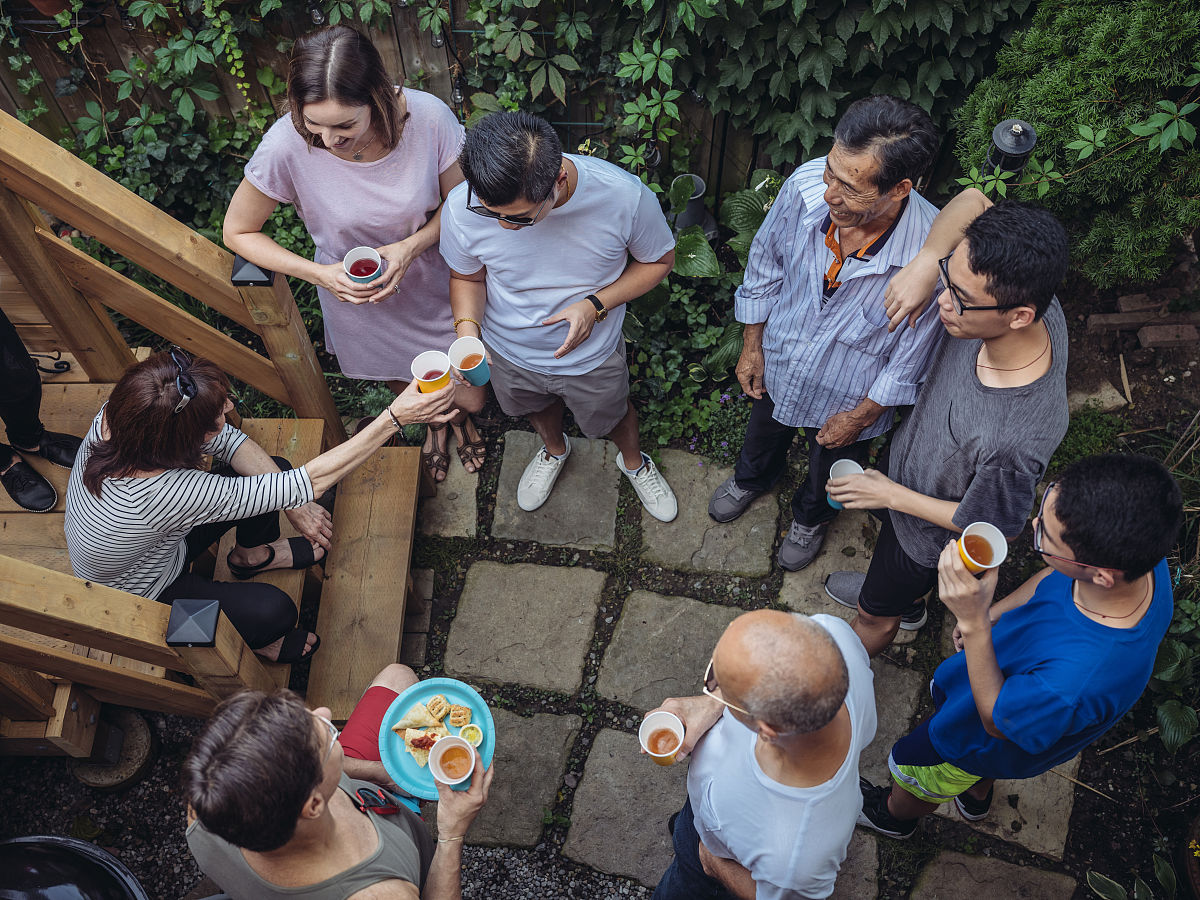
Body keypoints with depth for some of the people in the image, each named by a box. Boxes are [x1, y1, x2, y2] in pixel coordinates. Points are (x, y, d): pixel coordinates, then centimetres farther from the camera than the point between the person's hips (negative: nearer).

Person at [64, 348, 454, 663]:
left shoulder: (123, 413, -29)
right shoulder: (166, 493, -48)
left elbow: (229, 441, -14)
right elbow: (308, 482, -45)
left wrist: (295, 505, -21)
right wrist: (395, 417, -45)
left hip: (161, 540, 6)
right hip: (141, 602, -6)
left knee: (272, 467, -3)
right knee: (274, 610, -21)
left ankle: (250, 554, 30)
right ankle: (250, 641, 19)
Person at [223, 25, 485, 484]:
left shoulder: (428, 117, -30)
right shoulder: (286, 145, -30)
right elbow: (237, 232, -14)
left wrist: (411, 245, -30)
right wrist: (318, 273, -27)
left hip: (435, 286, 0)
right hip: (356, 295, 0)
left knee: (471, 398, 15)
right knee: (406, 390, 27)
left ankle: (459, 413, 57)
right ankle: (434, 421, 67)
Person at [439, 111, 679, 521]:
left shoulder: (625, 196, -35)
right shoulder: (463, 208, -30)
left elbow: (659, 261, -14)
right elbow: (467, 277, -9)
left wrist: (595, 304, -28)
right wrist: (467, 328, -29)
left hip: (593, 356, -1)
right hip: (511, 353, 2)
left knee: (611, 413, 28)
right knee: (538, 409, 33)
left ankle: (633, 461, 64)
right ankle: (554, 449, 69)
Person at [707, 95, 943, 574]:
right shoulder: (806, 184, -30)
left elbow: (912, 358, -20)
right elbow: (765, 263, -9)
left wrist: (860, 417, -9)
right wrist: (752, 348, -1)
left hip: (848, 398, -2)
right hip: (777, 365, 3)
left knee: (828, 470, 31)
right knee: (762, 436, 35)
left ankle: (811, 516, 66)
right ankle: (752, 477, 71)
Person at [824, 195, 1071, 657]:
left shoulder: (1015, 438, -47)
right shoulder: (1033, 305, -30)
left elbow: (992, 527, -27)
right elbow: (972, 200, -17)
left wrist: (891, 495, -20)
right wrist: (924, 261, -35)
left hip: (929, 532, -6)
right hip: (907, 453, 6)